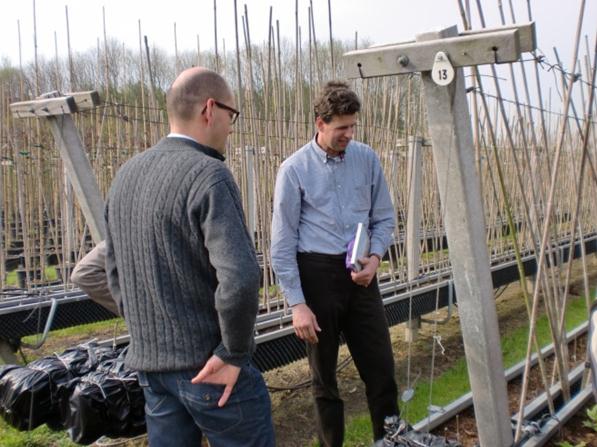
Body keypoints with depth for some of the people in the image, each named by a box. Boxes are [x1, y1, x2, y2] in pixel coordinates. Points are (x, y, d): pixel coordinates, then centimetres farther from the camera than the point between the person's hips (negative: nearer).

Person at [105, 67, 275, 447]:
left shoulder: (127, 175, 6)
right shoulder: (209, 176, -19)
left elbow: (116, 274, 13)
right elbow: (240, 278, -30)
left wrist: (154, 329, 15)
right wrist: (234, 354, -16)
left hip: (151, 364, 7)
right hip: (211, 369, -7)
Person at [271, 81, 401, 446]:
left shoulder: (367, 159, 2)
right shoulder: (295, 169, -8)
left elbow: (384, 218, 11)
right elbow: (283, 243, -7)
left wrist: (375, 257, -8)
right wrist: (297, 304, -11)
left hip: (360, 274, 3)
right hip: (316, 274, -2)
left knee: (381, 367, 6)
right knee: (324, 373, 12)